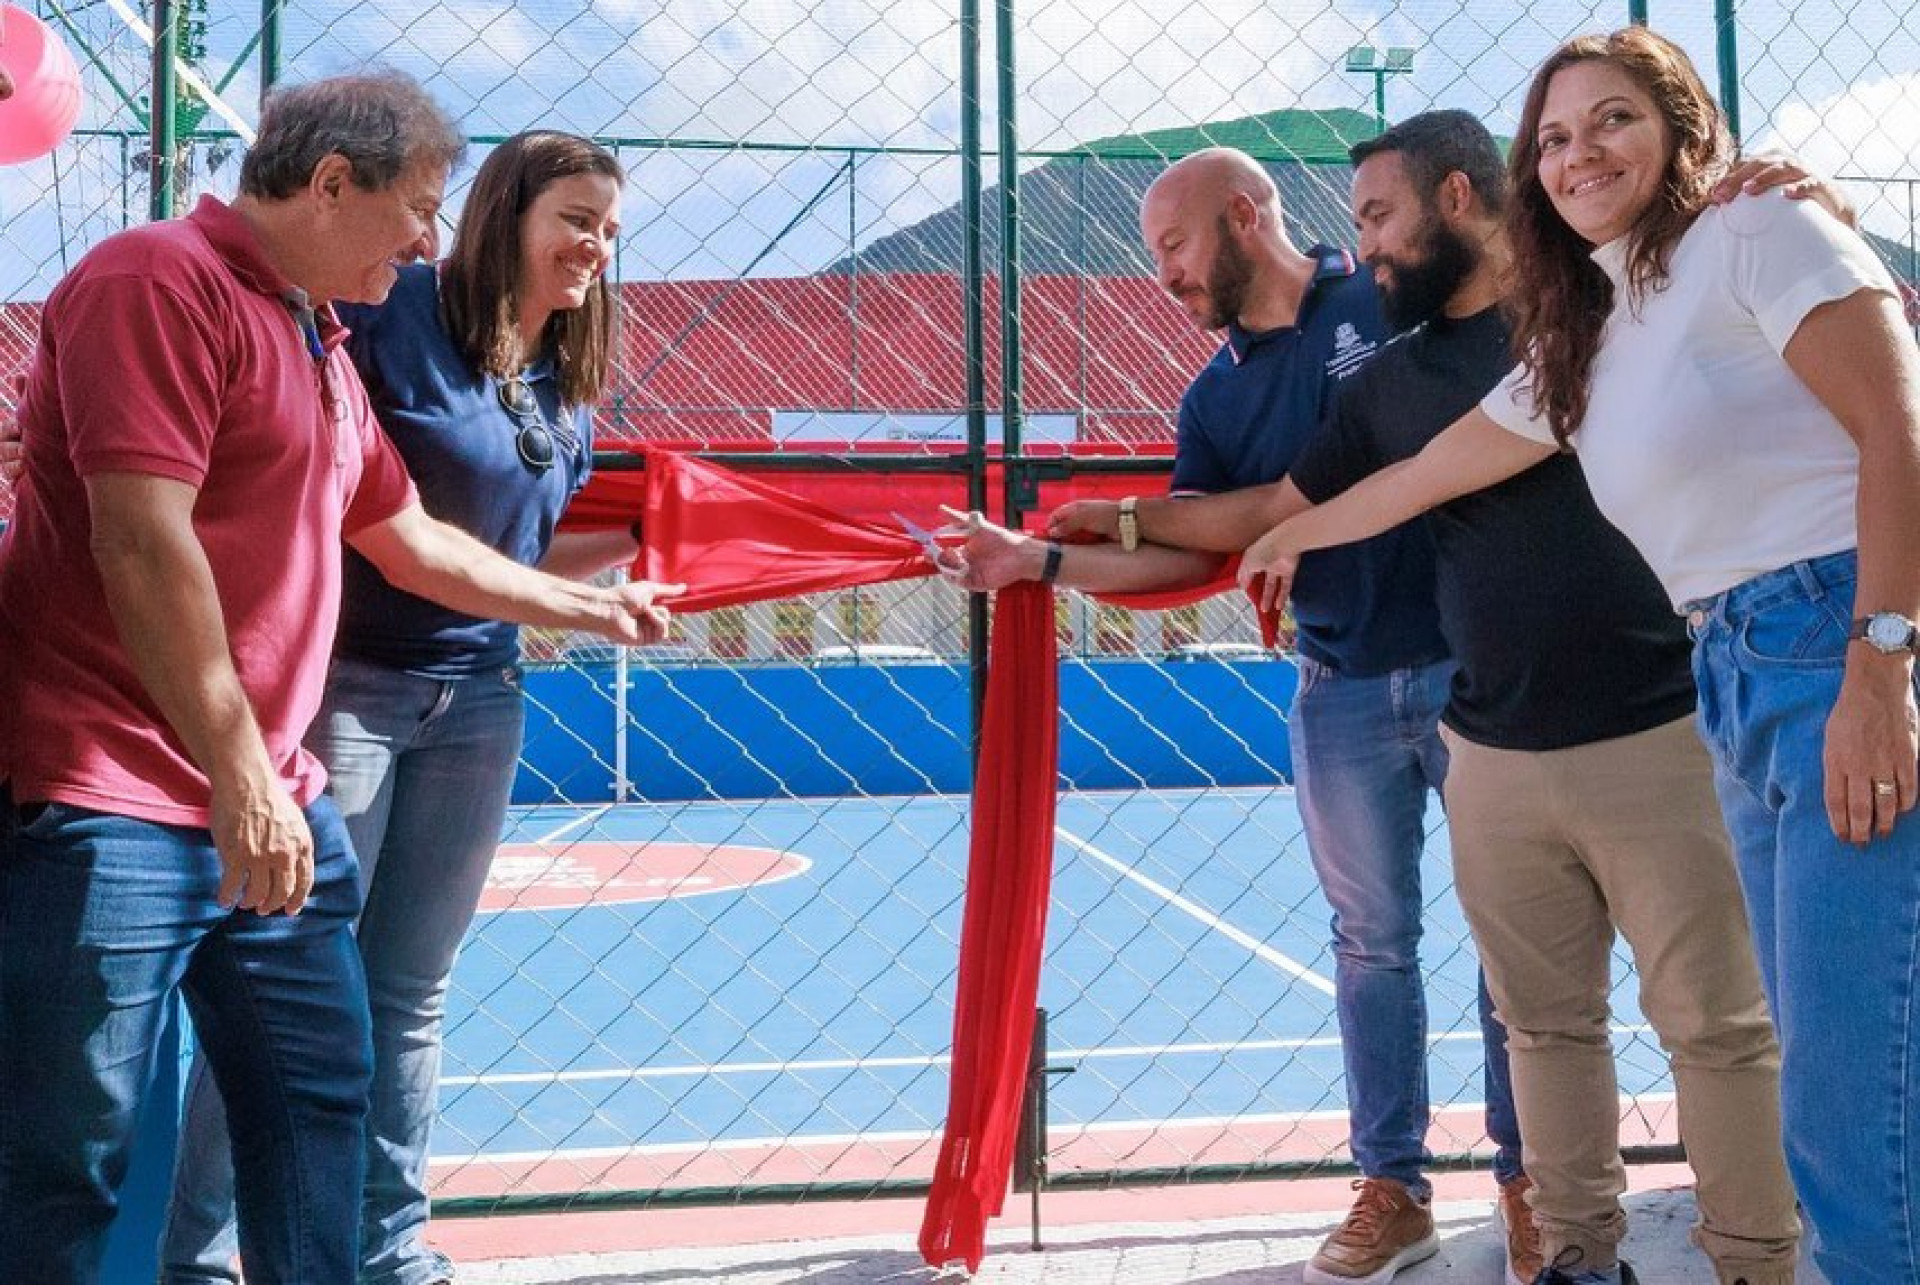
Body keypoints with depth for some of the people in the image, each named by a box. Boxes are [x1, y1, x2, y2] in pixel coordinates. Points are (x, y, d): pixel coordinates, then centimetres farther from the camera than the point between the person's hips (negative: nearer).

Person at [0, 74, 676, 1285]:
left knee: (320, 1100, 14)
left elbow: (413, 541, 29)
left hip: (271, 808, 9)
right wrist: (240, 780, -23)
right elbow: (141, 539, -22)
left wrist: (593, 607, 34)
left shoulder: (324, 347, 16)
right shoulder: (161, 277, -12)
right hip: (108, 814, -9)